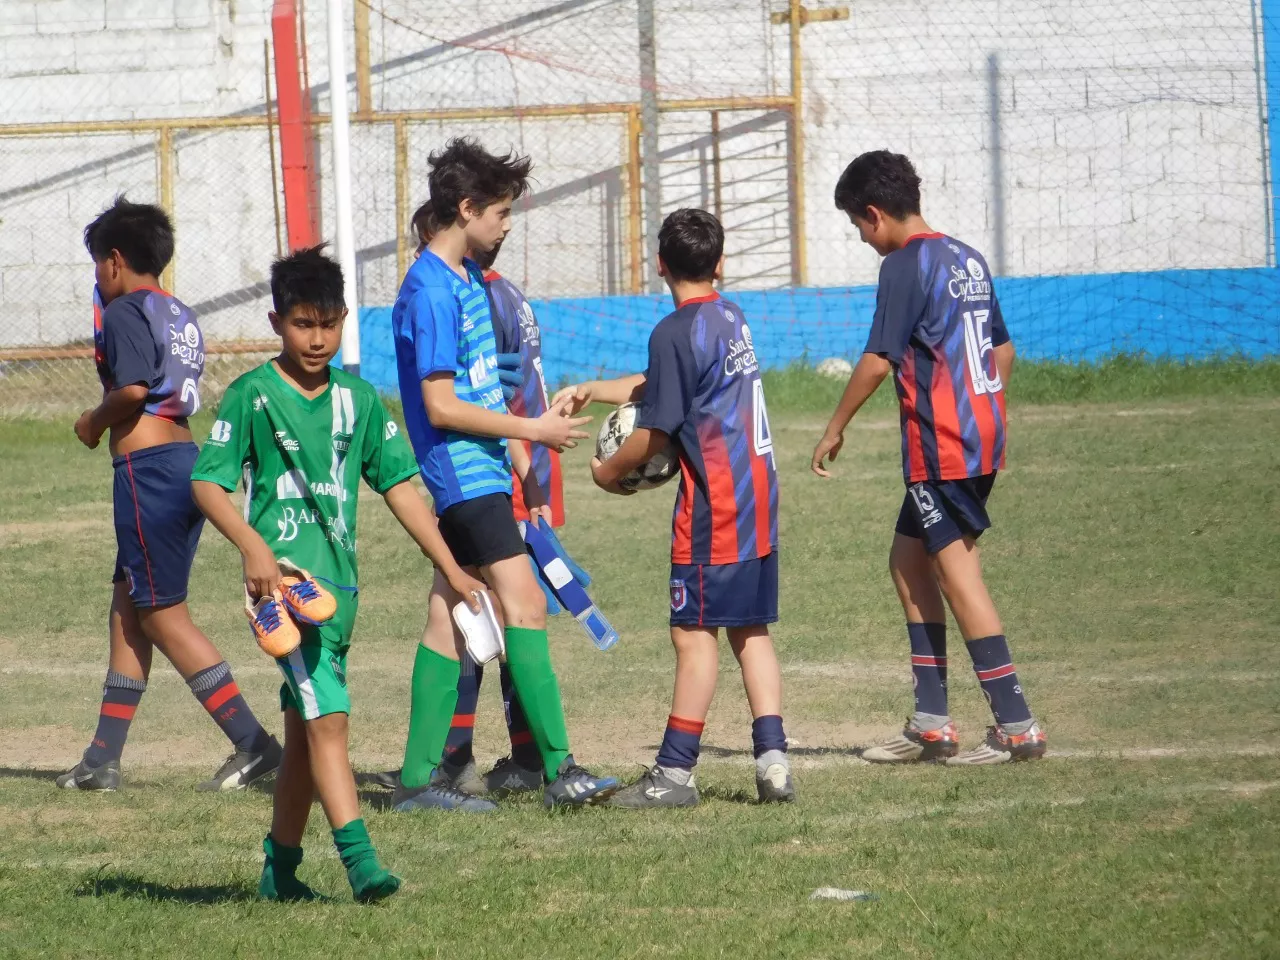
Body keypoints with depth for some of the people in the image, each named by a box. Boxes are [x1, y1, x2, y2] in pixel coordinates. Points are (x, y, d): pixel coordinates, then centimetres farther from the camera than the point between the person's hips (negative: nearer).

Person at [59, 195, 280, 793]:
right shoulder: (182, 316, 17)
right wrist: (110, 421, 16)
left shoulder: (125, 311, -9)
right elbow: (181, 393, 11)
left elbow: (132, 389, -22)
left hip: (146, 465, -9)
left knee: (164, 616, -5)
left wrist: (93, 422, -4)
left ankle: (252, 743, -11)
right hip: (186, 456, 9)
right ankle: (103, 758, 18)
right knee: (128, 609, 14)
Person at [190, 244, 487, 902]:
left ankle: (280, 867, 25)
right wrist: (253, 547, -23)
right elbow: (206, 484, -8)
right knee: (327, 716, -17)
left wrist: (450, 568, 11)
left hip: (338, 578, 6)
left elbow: (398, 483, 15)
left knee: (305, 729, 13)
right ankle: (359, 860, -23)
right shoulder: (253, 396, -4)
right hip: (283, 575, -6)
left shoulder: (358, 399, 11)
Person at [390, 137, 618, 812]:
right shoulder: (430, 291, -16)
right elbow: (441, 407, -18)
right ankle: (559, 770, -17)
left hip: (478, 470, 10)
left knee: (452, 618, 9)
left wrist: (516, 443, 21)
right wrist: (531, 430, -13)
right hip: (463, 475, -10)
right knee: (524, 606, -14)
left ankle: (419, 777, 12)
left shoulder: (466, 277, 14)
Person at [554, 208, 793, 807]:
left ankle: (675, 772, -2)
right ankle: (773, 758, 4)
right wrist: (591, 391, 30)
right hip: (758, 494, 8)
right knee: (750, 630, 11)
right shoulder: (732, 319, 13)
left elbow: (657, 431, -10)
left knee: (694, 632, -4)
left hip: (713, 503, -8)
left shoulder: (676, 332, -12)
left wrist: (608, 471, 5)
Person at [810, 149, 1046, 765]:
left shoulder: (906, 265, -12)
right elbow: (1003, 350, 20)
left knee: (957, 572, -7)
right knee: (909, 561, 15)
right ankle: (931, 724, 14)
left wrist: (835, 430, -4)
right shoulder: (968, 260, 14)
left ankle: (1017, 726, -10)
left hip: (939, 441, -9)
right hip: (982, 436, 9)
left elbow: (878, 360, -14)